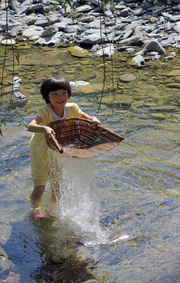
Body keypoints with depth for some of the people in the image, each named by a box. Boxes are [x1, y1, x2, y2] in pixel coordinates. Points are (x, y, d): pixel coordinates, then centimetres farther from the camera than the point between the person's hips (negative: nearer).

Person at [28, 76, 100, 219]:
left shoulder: (71, 108, -15)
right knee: (39, 188, -3)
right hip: (40, 153, -4)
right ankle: (35, 207, 30)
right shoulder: (45, 111, -31)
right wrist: (44, 128, -67)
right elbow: (30, 126, -46)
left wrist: (93, 119, -27)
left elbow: (84, 116, -3)